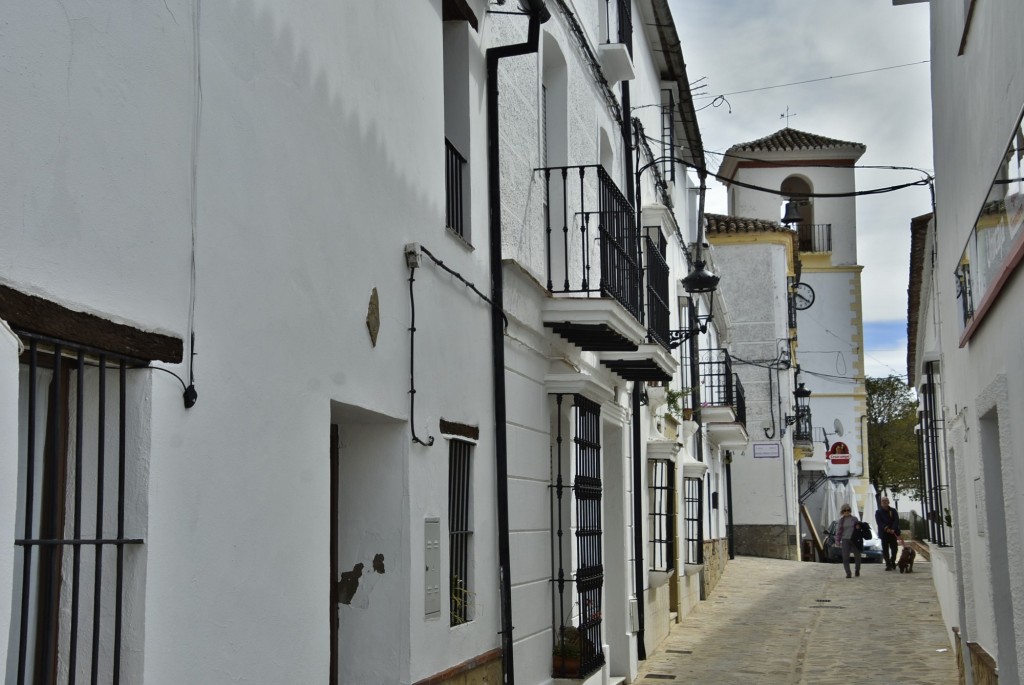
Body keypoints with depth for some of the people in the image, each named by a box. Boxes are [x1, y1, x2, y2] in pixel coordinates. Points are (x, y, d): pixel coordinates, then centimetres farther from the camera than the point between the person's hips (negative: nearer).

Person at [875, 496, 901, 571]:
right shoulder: (878, 512, 4)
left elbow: (896, 520, -5)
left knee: (894, 549, 6)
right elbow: (879, 522, -8)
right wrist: (886, 528, -24)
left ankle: (892, 562, 26)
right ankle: (888, 564, 0)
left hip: (893, 533, 1)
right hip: (884, 534, -1)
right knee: (885, 550, -3)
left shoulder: (893, 511, 7)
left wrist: (893, 529, -21)